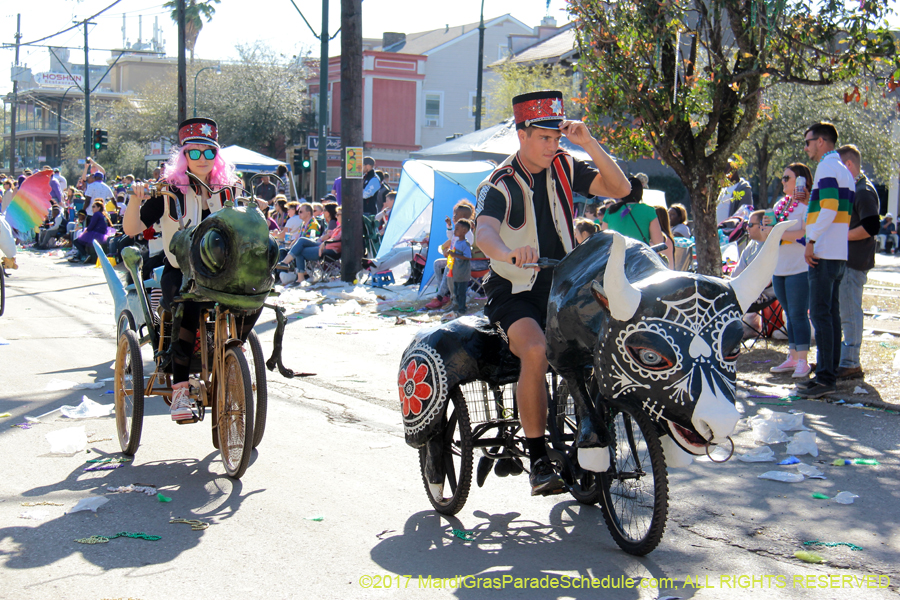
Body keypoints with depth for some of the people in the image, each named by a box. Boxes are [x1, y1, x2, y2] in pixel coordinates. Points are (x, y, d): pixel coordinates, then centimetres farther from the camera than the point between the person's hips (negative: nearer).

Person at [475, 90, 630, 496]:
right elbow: (484, 231, -32)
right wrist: (507, 252, -55)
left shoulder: (563, 167, 3)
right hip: (515, 295, -5)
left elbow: (619, 189, -5)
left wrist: (588, 143, -17)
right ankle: (538, 460, -24)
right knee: (536, 351, -33)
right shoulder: (499, 185, -12)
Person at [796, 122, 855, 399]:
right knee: (831, 314, 10)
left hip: (824, 253, -10)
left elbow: (829, 209, -21)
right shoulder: (845, 171, 21)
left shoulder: (827, 167, -9)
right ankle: (830, 373, 13)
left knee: (820, 314, -10)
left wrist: (811, 241, -19)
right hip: (839, 254, 10)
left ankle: (824, 378, -11)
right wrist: (811, 202, 22)